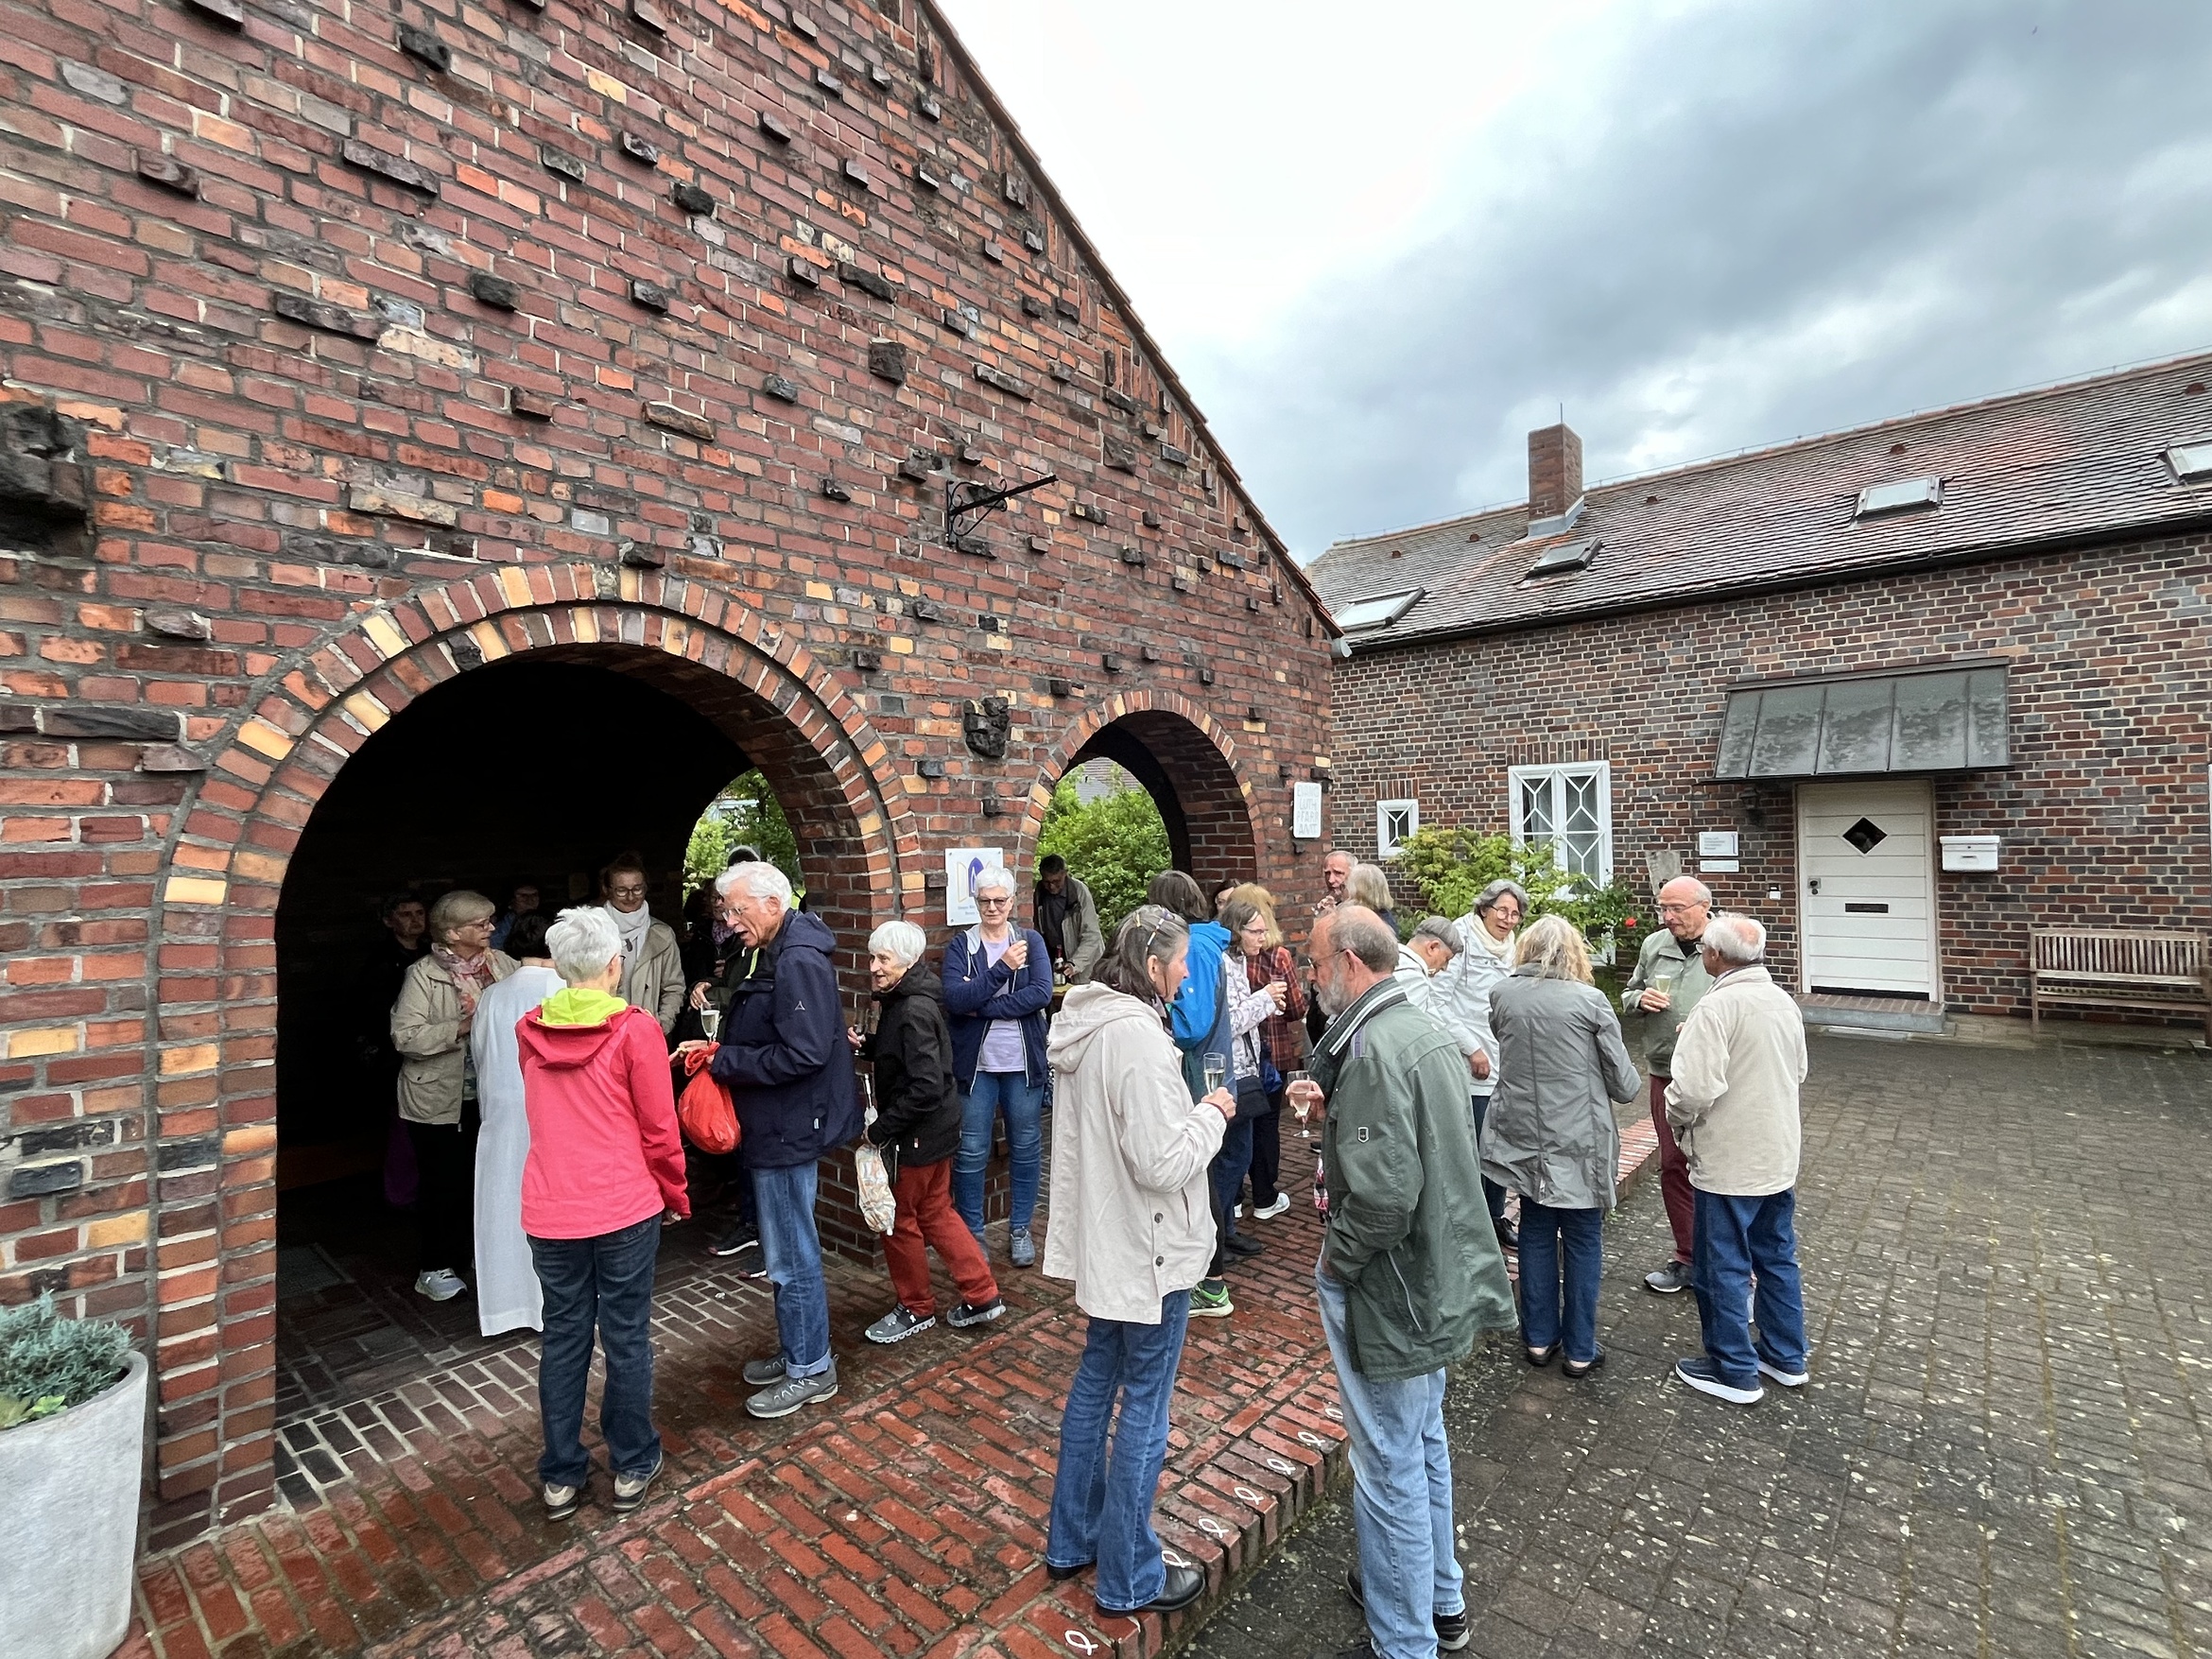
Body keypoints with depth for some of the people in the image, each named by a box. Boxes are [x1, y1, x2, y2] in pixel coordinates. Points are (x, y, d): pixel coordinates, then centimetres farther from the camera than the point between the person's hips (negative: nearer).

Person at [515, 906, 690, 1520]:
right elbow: (658, 1129, -11)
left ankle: (560, 1476, 28)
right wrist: (675, 1196, 6)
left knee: (564, 1338, 16)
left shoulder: (530, 1031, 0)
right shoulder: (635, 1030, -14)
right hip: (625, 1208, -4)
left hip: (550, 1211, 4)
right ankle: (631, 1468, 25)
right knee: (626, 1337, 10)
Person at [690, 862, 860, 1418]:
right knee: (788, 1249, 21)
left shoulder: (799, 962, -23)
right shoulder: (766, 955, 9)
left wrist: (724, 1061, -19)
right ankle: (798, 1352, 36)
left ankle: (810, 1369, 21)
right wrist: (716, 1050, 1)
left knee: (791, 1255, 4)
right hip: (774, 1124, 10)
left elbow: (803, 1054, -29)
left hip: (789, 1128, -10)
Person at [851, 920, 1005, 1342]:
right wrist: (865, 1044, 3)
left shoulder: (914, 1011, -24)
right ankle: (982, 1295, 27)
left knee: (900, 1220, 8)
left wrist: (879, 1130, -20)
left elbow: (926, 1089, -28)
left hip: (919, 1133, -9)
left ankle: (916, 1308, 28)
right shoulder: (900, 1000, 5)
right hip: (935, 1129, 9)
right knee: (935, 1213, 18)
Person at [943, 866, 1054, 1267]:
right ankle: (971, 1233, 23)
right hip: (976, 1063, -1)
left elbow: (1042, 993, -13)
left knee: (1026, 1148, 12)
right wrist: (1002, 968, -22)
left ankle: (1020, 1230, 29)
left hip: (1024, 1063, 1)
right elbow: (954, 999, -15)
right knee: (971, 1153, 5)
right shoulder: (961, 945, 0)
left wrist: (982, 1007, -17)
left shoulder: (1030, 941, 2)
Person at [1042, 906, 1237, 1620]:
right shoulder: (1138, 1036, -27)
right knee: (1143, 1409, 8)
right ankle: (1129, 1580, 26)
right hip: (1148, 1250, -9)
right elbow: (1164, 1162, -26)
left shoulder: (1088, 1025, 2)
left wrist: (1190, 1111, 7)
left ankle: (1071, 1541, 39)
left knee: (1095, 1381, 22)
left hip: (1103, 1239, 9)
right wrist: (1212, 1114, -12)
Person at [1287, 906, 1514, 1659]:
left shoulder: (1374, 1049, -26)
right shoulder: (1426, 1031, 4)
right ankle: (1439, 1597, 45)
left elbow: (1384, 1195, -31)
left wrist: (1335, 1258, -16)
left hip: (1389, 1292, -10)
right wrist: (1333, 1109, 7)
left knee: (1391, 1468, 8)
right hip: (1438, 1278, 10)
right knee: (1426, 1444, 26)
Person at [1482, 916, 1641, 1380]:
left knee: (1536, 1234, 17)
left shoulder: (1502, 996, -5)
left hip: (1524, 1139, 3)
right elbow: (1625, 1084, -7)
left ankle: (1539, 1338, 28)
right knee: (1582, 1242, 12)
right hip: (1578, 1142, -3)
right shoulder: (1589, 1000, -13)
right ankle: (1580, 1350, 23)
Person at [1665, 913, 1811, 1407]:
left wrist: (1677, 1120, -9)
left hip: (1728, 1163, -8)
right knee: (1777, 1258, 21)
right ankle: (1786, 1357, 34)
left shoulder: (1717, 1007, -24)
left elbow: (1694, 1089, -28)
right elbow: (1798, 1071, 17)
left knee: (1723, 1268, 6)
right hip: (1779, 1157, 8)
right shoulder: (1784, 1001, 3)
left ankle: (1735, 1372, 18)